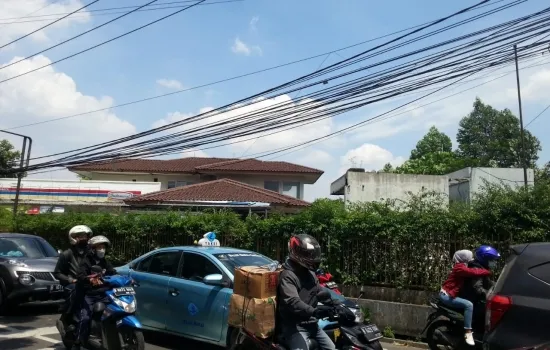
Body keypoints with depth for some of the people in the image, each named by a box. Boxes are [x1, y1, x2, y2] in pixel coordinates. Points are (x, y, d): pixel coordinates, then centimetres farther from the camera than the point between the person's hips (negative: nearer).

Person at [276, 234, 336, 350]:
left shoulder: (310, 273, 13)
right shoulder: (288, 275, -17)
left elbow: (320, 291, 22)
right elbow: (291, 302, -31)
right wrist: (313, 311, -44)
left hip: (311, 323, 9)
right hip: (294, 326, -9)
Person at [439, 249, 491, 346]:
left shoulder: (461, 267, 16)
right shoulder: (460, 268, -17)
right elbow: (474, 272, -27)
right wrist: (488, 272, -15)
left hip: (448, 294, 11)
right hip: (447, 295, -11)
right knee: (469, 305, -25)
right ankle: (468, 333, -24)